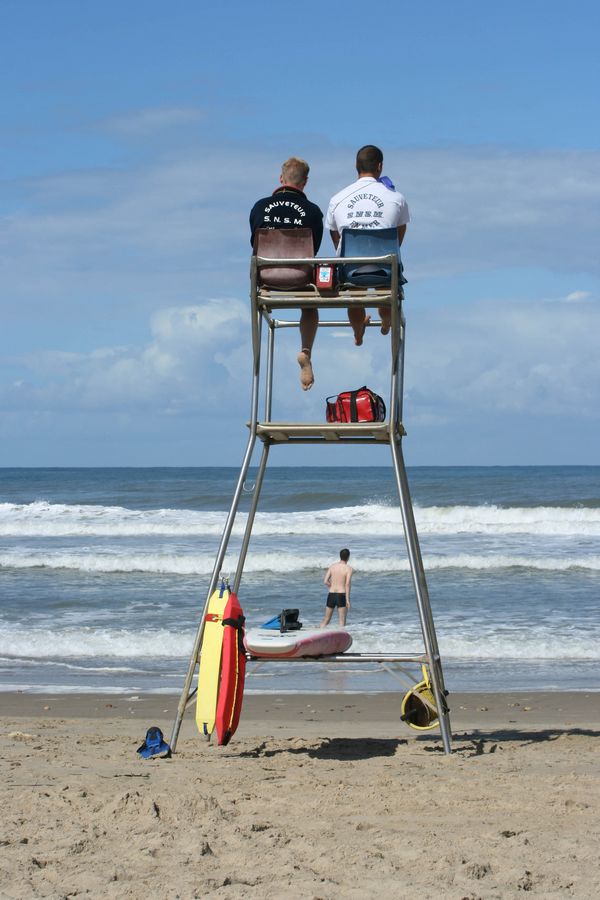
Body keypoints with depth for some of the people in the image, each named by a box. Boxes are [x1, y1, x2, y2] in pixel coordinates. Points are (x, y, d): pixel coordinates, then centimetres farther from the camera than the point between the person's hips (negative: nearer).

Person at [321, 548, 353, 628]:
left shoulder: (332, 566, 7)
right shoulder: (349, 569, -5)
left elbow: (325, 581, 2)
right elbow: (347, 584, -16)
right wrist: (347, 599, -17)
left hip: (331, 595, 4)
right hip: (341, 595, -4)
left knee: (326, 619, 12)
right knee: (342, 621, 0)